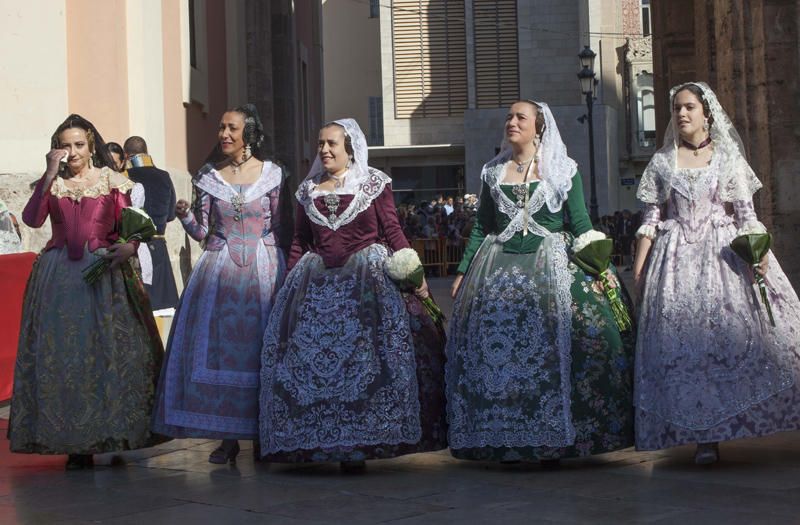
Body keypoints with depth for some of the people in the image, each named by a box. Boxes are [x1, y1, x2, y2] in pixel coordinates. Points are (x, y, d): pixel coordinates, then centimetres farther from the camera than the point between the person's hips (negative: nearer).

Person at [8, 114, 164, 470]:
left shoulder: (112, 181, 7)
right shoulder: (52, 183, 9)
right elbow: (32, 219, -8)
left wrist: (130, 246, -20)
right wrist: (50, 174, -11)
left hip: (104, 272, -1)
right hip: (60, 276, 1)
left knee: (110, 350, -3)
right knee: (62, 353, -1)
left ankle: (114, 434, 5)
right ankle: (76, 443, 4)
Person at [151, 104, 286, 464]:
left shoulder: (271, 173, 2)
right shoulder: (209, 176, 6)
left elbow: (278, 228, 5)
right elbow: (201, 232, 5)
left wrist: (282, 269, -1)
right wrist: (185, 215, -13)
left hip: (262, 268, -1)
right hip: (220, 268, 2)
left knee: (259, 347, -1)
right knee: (218, 346, -3)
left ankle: (264, 433, 8)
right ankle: (227, 437, 3)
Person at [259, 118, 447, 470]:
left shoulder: (374, 183, 3)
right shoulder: (308, 190, 14)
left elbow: (392, 231, 0)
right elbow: (299, 242, 17)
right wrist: (289, 282, 11)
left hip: (368, 280, -4)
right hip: (317, 282, 4)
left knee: (365, 357, -11)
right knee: (306, 356, -3)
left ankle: (361, 440, -3)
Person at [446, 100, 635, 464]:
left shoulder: (563, 170, 7)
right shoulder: (493, 172, 15)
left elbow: (581, 226, 3)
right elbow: (481, 227, 17)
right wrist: (462, 272, 11)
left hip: (551, 266, -3)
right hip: (499, 268, 3)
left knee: (552, 349, -14)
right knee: (494, 348, -8)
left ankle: (553, 440, -8)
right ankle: (504, 441, -2)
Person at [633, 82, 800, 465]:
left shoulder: (728, 158, 8)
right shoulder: (662, 162, 11)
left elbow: (746, 214, 4)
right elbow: (650, 220, 10)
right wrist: (639, 267, 3)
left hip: (724, 254, 0)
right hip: (677, 260, 1)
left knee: (737, 332, -13)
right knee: (686, 342, -7)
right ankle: (705, 436, -5)